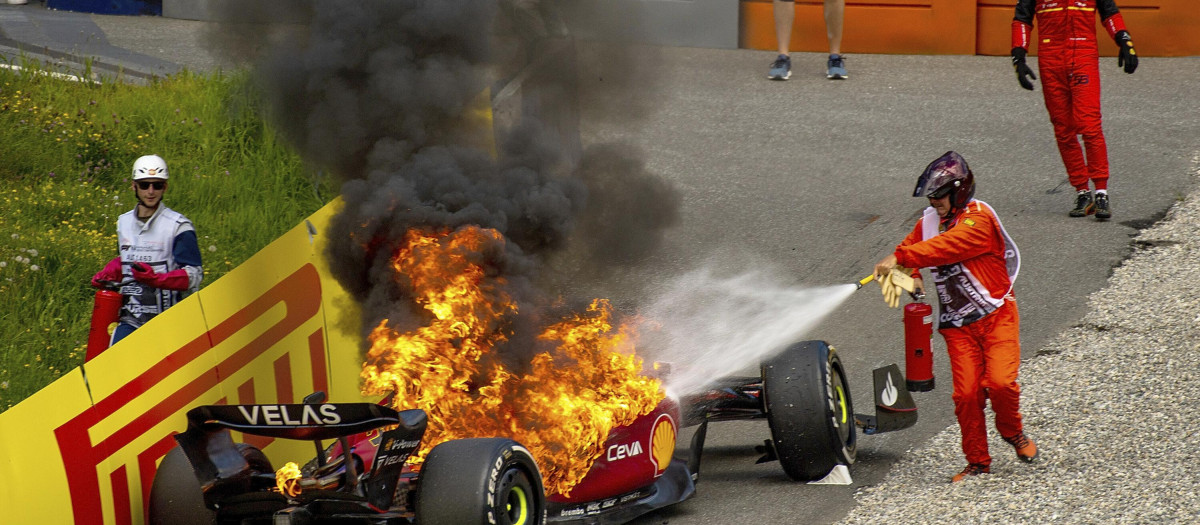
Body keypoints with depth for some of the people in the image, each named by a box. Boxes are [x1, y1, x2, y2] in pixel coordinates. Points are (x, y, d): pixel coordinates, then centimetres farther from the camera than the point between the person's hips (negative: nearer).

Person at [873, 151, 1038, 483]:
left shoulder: (979, 219, -16)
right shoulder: (930, 220, 8)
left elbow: (944, 247, -29)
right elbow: (911, 247, 20)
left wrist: (900, 258, -34)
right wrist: (911, 276, -1)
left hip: (996, 316, -5)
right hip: (958, 325, 5)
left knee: (1000, 382, -18)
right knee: (966, 393, -4)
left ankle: (1013, 433, 12)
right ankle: (978, 462, 9)